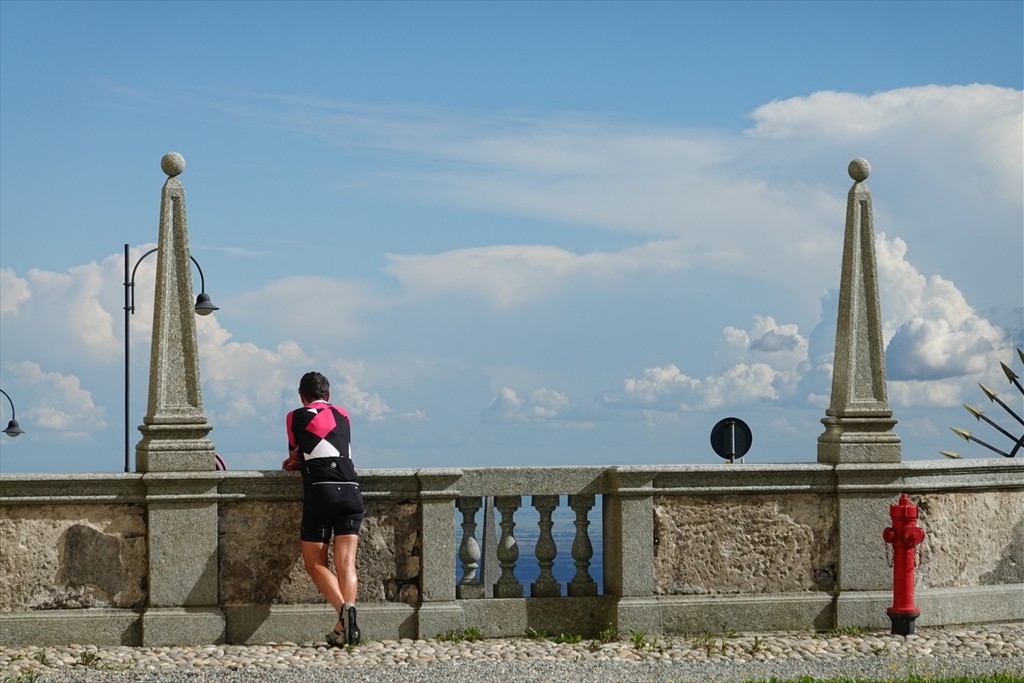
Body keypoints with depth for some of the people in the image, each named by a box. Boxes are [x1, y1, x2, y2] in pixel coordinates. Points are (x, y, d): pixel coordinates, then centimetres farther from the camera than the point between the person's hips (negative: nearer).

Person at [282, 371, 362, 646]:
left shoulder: (296, 417, 10)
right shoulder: (343, 415, 22)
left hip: (321, 491, -4)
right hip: (351, 491, 4)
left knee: (315, 562, 2)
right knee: (346, 563, 1)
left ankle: (343, 608, -22)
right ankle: (347, 619, -16)